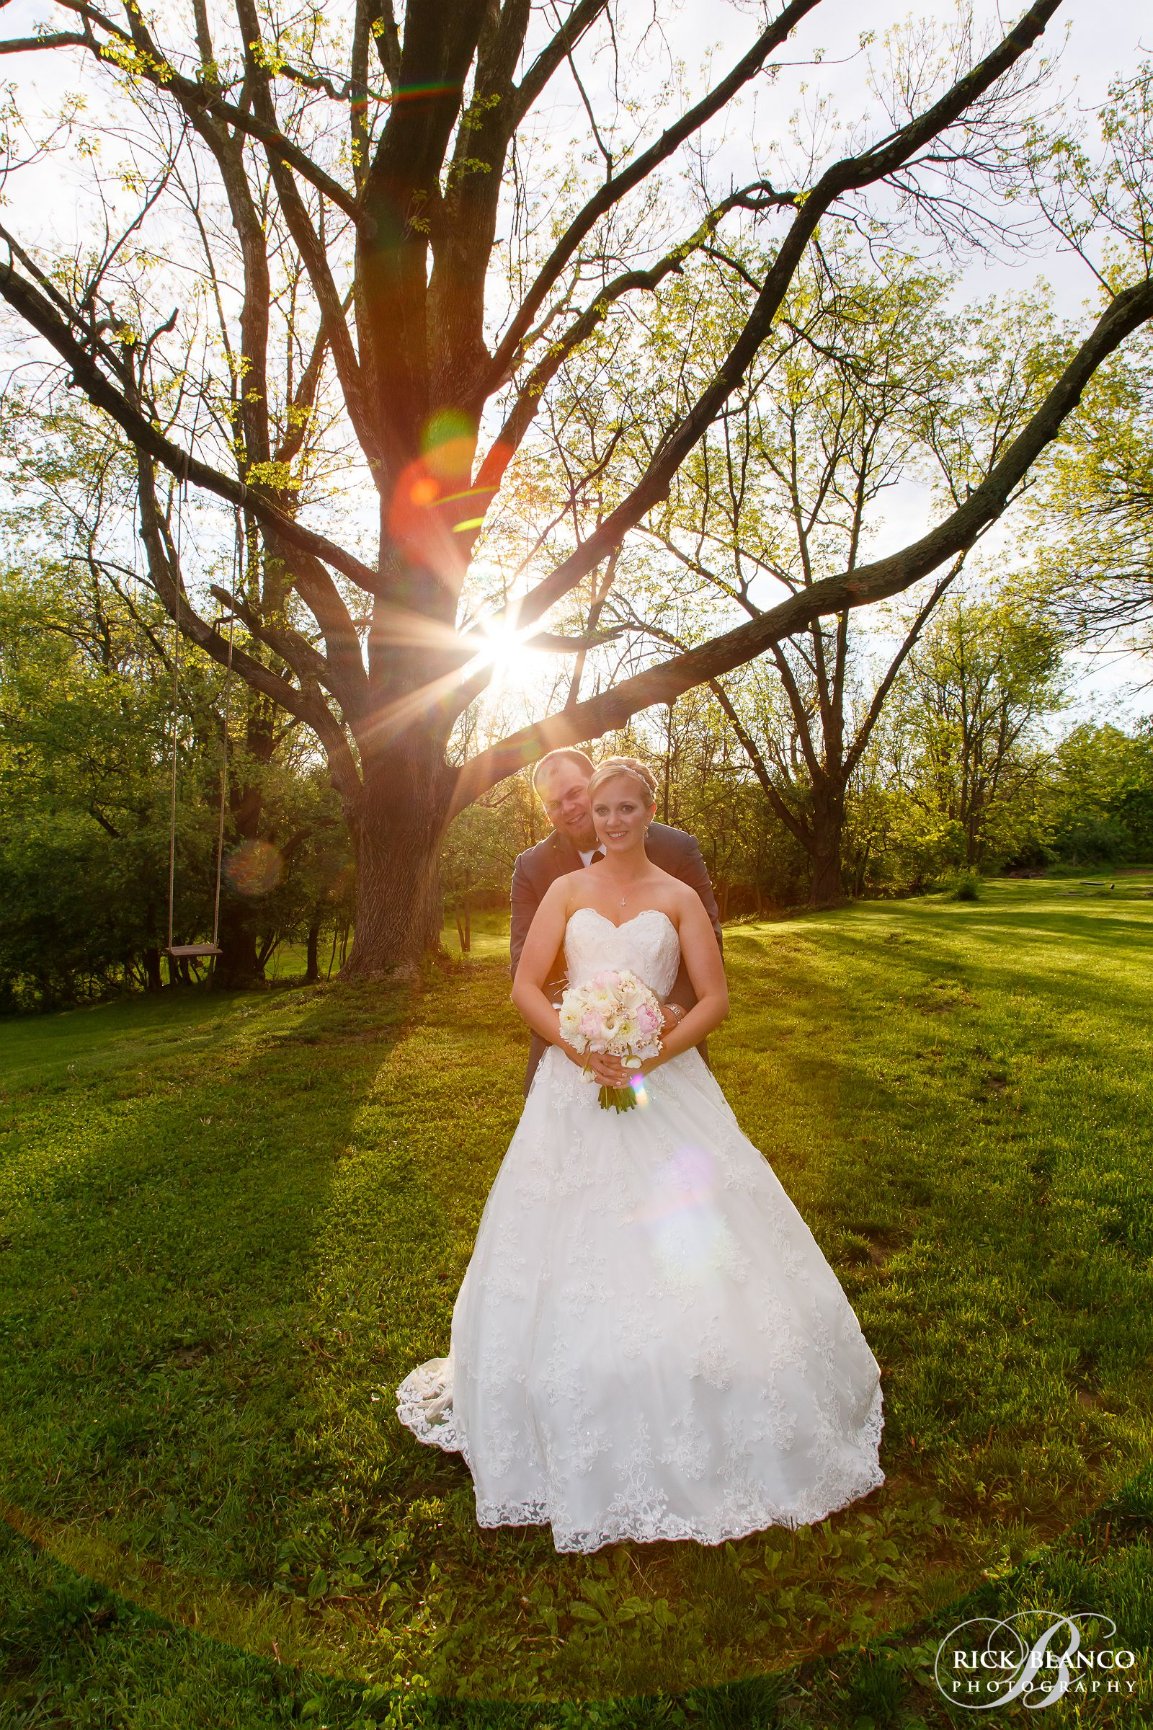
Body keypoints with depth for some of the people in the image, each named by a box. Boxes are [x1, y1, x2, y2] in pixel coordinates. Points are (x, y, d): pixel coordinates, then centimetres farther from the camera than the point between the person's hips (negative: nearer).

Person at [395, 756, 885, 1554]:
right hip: (574, 1085, 1)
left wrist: (656, 1052, -14)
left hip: (663, 1083, 0)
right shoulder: (567, 890, 7)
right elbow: (526, 986, 1)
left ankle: (703, 1436, 23)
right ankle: (574, 1430, 25)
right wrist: (575, 1042, -14)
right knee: (569, 1244, 5)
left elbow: (715, 997, 0)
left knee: (689, 1247, 1)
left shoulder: (678, 897, 5)